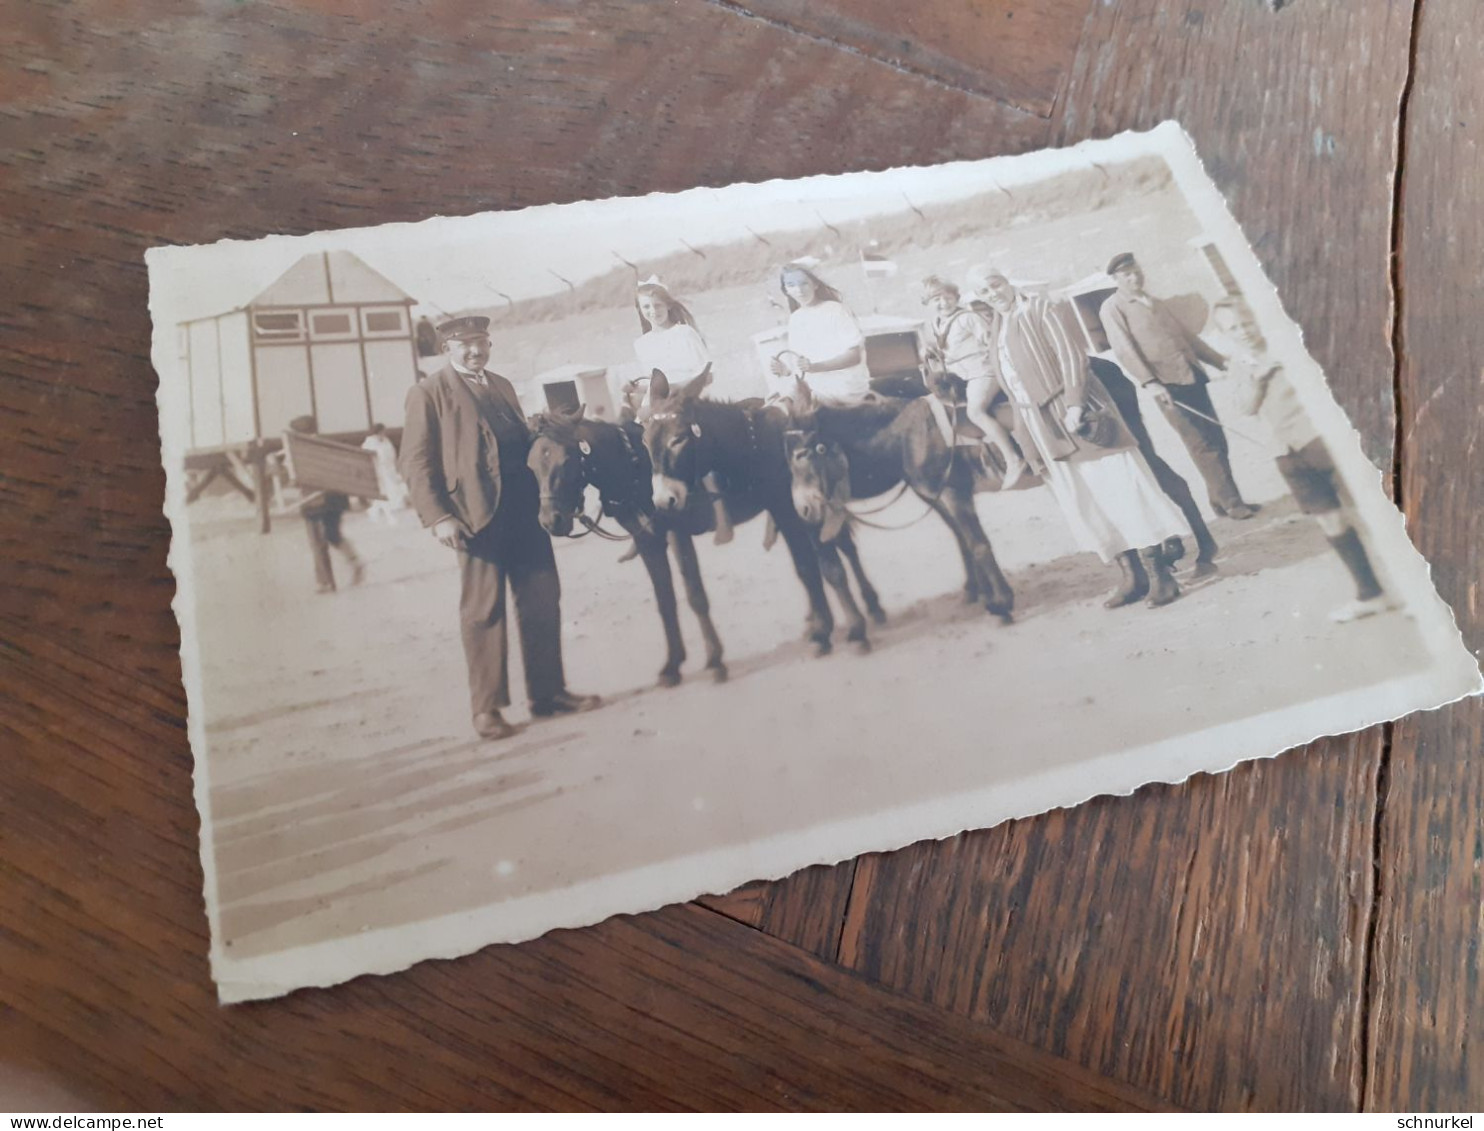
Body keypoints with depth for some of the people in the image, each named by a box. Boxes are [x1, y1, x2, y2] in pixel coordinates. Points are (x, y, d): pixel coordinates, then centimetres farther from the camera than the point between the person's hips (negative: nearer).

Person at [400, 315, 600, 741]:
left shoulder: (502, 386, 19)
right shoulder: (428, 394, 0)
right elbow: (415, 463, -5)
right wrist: (438, 517, -16)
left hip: (526, 509, 6)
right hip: (477, 514, -6)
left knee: (542, 601, 9)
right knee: (483, 610, 1)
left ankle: (548, 691, 21)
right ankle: (486, 707, 12)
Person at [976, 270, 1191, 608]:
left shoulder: (1042, 309, -2)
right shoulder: (997, 330, 14)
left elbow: (1072, 358, -12)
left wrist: (1074, 404, -23)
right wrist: (1024, 435, 9)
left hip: (1072, 413, -6)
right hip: (1041, 426, 6)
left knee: (1117, 488, -5)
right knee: (1084, 503, 7)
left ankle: (1159, 574, -2)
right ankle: (1132, 577, 14)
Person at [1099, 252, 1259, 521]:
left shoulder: (1155, 303, 21)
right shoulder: (1112, 307, 0)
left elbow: (1186, 335, 26)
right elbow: (1123, 350, -11)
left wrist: (1220, 361, 25)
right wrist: (1150, 382, -22)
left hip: (1192, 376, 7)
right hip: (1167, 383, -7)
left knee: (1217, 440, 6)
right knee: (1203, 445, -6)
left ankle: (1221, 500, 17)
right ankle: (1230, 502, 2)